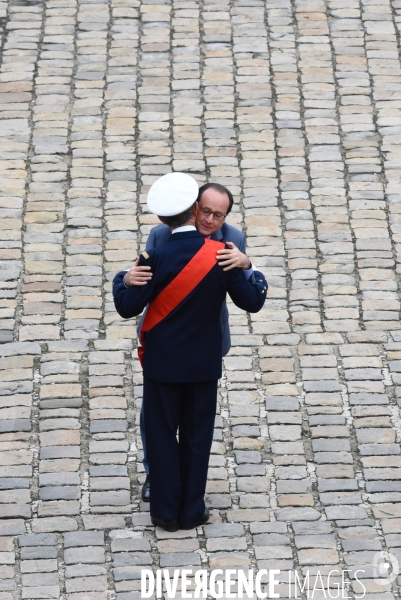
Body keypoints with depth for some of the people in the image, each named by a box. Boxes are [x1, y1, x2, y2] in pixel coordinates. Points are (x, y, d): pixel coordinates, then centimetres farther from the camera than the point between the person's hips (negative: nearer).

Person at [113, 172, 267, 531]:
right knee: (196, 437, 13)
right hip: (204, 364, 2)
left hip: (162, 363, -1)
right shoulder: (222, 255, -14)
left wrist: (121, 280, 7)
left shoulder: (155, 258, -19)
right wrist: (258, 279, 15)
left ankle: (166, 512, 16)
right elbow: (251, 301, -5)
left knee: (162, 435, 11)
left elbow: (128, 307, -12)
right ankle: (191, 511, 18)